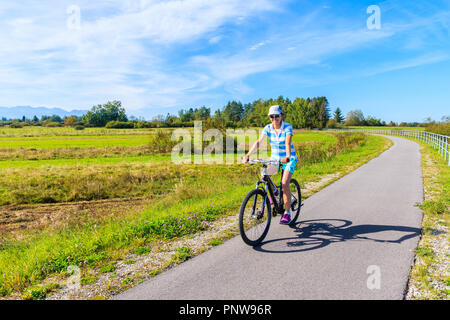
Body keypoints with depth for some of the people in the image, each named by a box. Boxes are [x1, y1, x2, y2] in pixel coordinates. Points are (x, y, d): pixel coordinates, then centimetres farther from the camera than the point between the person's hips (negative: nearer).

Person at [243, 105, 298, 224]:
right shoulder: (268, 128, -8)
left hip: (288, 158, -3)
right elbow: (258, 142, -21)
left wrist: (287, 157, -52)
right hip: (274, 157, 4)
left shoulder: (287, 127, -17)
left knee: (285, 184, -18)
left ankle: (287, 213, -5)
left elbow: (288, 143, -33)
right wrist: (248, 154, -36)